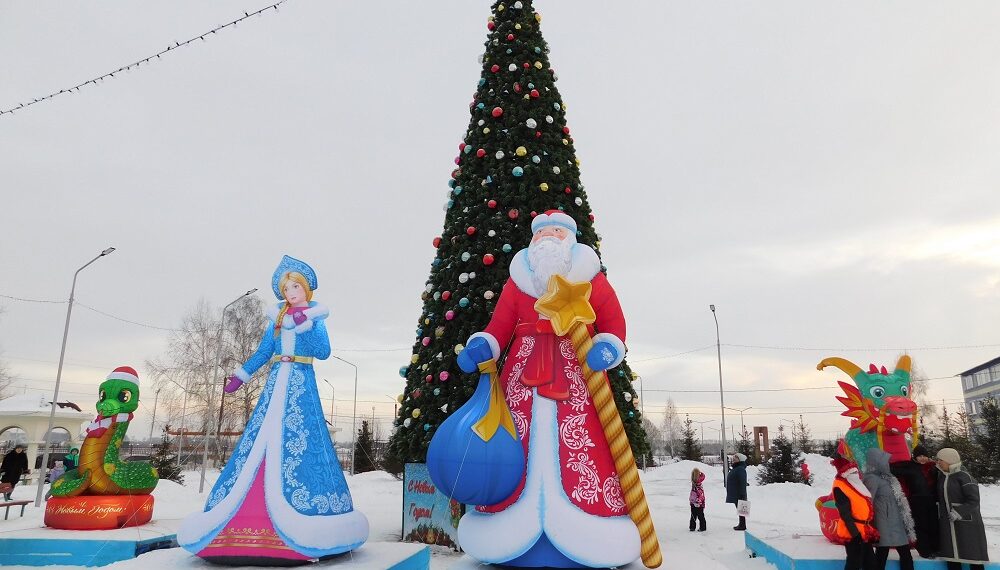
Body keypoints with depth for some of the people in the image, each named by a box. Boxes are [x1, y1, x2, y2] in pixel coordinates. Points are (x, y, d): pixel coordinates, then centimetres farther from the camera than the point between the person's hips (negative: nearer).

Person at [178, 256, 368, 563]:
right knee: (261, 441, 0)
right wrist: (239, 376, 16)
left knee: (299, 440, -11)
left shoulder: (315, 316, 3)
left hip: (301, 384, -4)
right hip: (276, 383, 4)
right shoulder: (277, 317, 15)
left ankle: (299, 526, -9)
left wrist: (306, 323, -16)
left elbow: (323, 352, -9)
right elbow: (263, 353, 19)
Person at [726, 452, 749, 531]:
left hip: (739, 495, -10)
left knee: (740, 509, -3)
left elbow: (742, 483, -23)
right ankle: (741, 524, 24)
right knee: (739, 509, 16)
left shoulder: (740, 469, -18)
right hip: (735, 494, 10)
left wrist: (742, 494, -25)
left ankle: (742, 525, 3)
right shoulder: (735, 468, 15)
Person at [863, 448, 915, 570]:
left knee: (906, 554, 13)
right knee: (881, 556, -1)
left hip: (896, 524, 9)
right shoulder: (872, 478, -16)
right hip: (885, 526, -9)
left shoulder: (885, 477, 14)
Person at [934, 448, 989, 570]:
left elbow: (974, 500, -17)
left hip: (966, 522, -6)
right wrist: (939, 514, 13)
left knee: (973, 555, 1)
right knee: (951, 555, 10)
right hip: (947, 524, 6)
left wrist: (959, 512, -24)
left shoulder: (964, 476, -13)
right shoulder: (941, 477, 7)